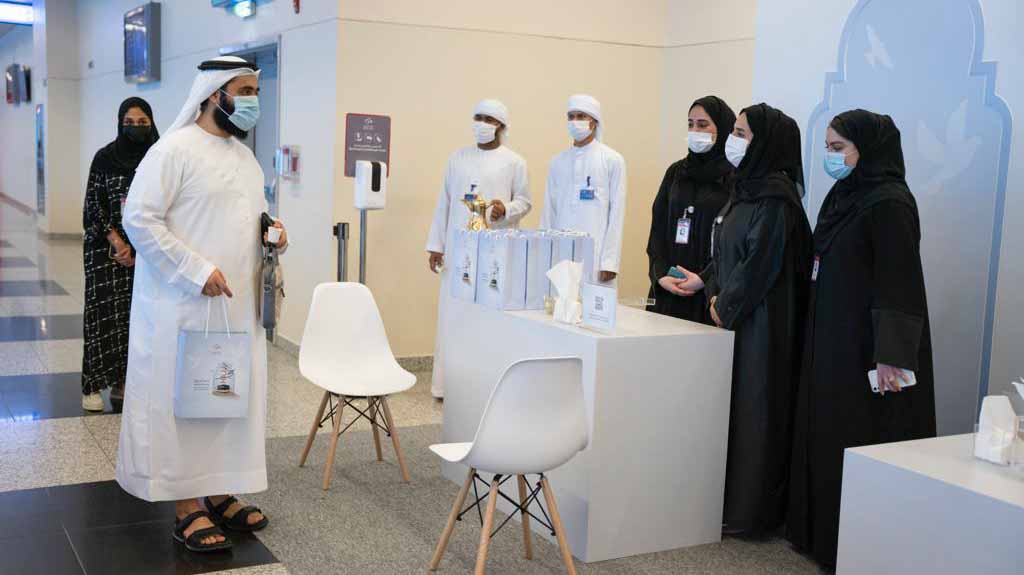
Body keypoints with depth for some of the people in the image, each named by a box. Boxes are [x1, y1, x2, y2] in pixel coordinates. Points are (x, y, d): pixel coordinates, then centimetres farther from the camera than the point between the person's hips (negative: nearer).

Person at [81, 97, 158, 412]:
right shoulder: (105, 157, 0)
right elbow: (93, 205, -1)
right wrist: (117, 242, -11)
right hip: (106, 247, -2)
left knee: (135, 313, 1)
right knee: (104, 312, -3)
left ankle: (122, 381, 9)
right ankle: (94, 385, 1)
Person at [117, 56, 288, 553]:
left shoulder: (246, 157, 14)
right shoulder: (175, 149, -11)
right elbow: (139, 219, -16)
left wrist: (271, 232, 2)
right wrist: (197, 270, -20)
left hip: (237, 307, 8)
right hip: (184, 306, -8)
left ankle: (219, 494, 24)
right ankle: (187, 508, 10)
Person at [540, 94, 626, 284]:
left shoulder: (612, 160, 1)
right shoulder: (558, 162, 12)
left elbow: (616, 214, -3)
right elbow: (549, 211, 12)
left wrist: (610, 261, -9)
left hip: (595, 256, -3)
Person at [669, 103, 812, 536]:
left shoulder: (775, 197, -16)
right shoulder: (746, 188, 12)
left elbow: (760, 264, -18)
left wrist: (726, 306, -10)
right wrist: (709, 284, 9)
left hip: (760, 321, -9)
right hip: (732, 316, 9)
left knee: (753, 406, -2)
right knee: (729, 404, 11)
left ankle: (750, 511, 8)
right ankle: (731, 501, 20)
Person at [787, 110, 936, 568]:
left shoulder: (890, 203, -15)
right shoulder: (842, 195, 12)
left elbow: (899, 283, -19)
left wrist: (891, 356, -24)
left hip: (865, 347, -9)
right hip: (831, 341, 9)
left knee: (859, 441, -3)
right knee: (825, 434, 14)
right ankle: (820, 529, 25)